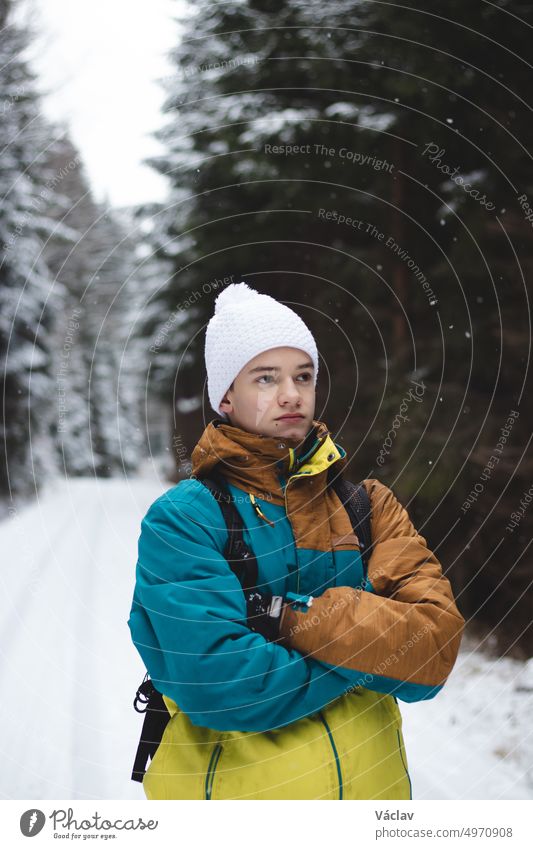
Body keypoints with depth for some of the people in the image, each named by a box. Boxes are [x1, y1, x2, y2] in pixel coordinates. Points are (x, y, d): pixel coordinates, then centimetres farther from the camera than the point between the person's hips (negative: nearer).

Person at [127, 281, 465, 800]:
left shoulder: (369, 505, -1)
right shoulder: (181, 520, -13)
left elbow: (434, 649, -13)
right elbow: (216, 684, -23)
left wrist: (294, 616, -22)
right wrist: (365, 655, -14)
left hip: (371, 786, 4)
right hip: (232, 787, -3)